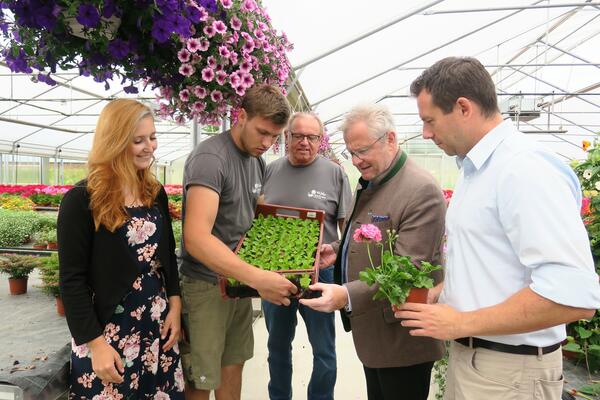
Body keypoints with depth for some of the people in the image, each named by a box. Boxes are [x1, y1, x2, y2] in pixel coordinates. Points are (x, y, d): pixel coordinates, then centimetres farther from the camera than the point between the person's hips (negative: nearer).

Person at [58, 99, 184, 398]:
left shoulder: (155, 193, 3)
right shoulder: (82, 201, -14)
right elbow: (72, 279, -13)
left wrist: (175, 305, 2)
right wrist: (95, 343, -14)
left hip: (157, 323, 5)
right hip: (108, 330, -5)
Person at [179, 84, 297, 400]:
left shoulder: (258, 161, 7)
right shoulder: (210, 158, -20)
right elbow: (196, 238, -31)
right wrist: (257, 278, -37)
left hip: (239, 280, 8)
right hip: (206, 285, -7)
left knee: (234, 364, 19)